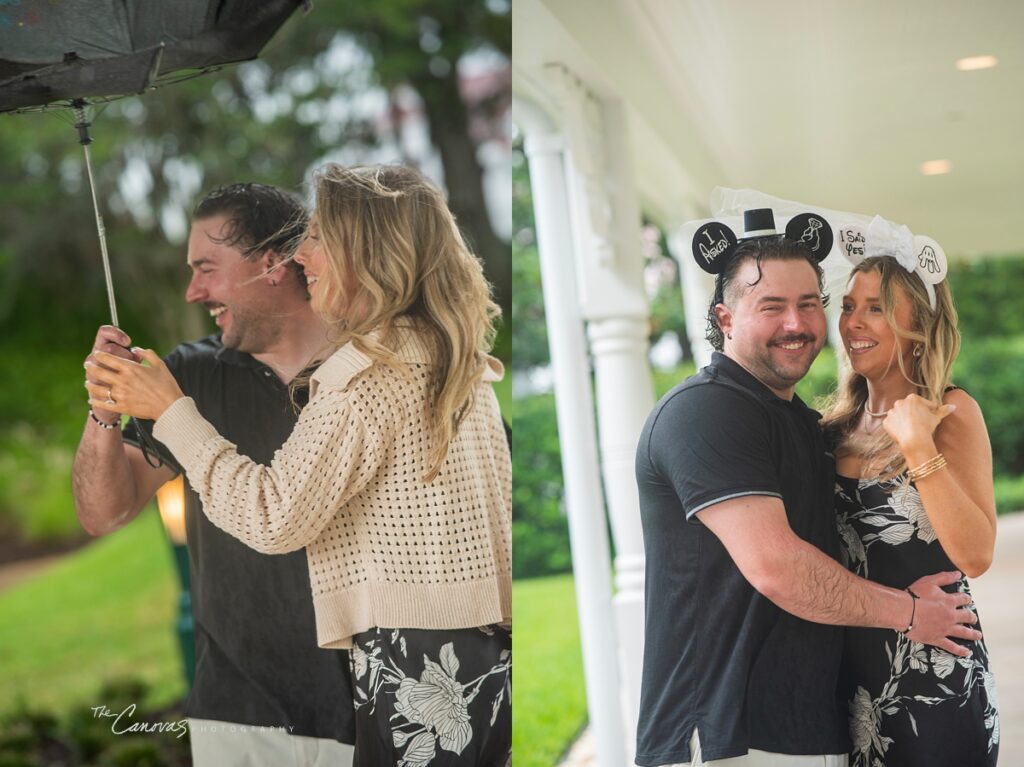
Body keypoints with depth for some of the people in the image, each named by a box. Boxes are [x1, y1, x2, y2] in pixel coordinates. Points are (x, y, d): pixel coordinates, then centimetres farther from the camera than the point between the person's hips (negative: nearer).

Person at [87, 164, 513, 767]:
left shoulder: (373, 369, -15)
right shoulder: (460, 361, 11)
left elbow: (274, 518, -18)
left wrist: (171, 410, -10)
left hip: (416, 651, -9)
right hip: (490, 643, 9)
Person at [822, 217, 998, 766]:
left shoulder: (950, 412, -9)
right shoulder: (840, 424, 5)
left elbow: (976, 556, -18)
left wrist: (920, 448, -25)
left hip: (933, 677, -5)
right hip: (852, 674, 5)